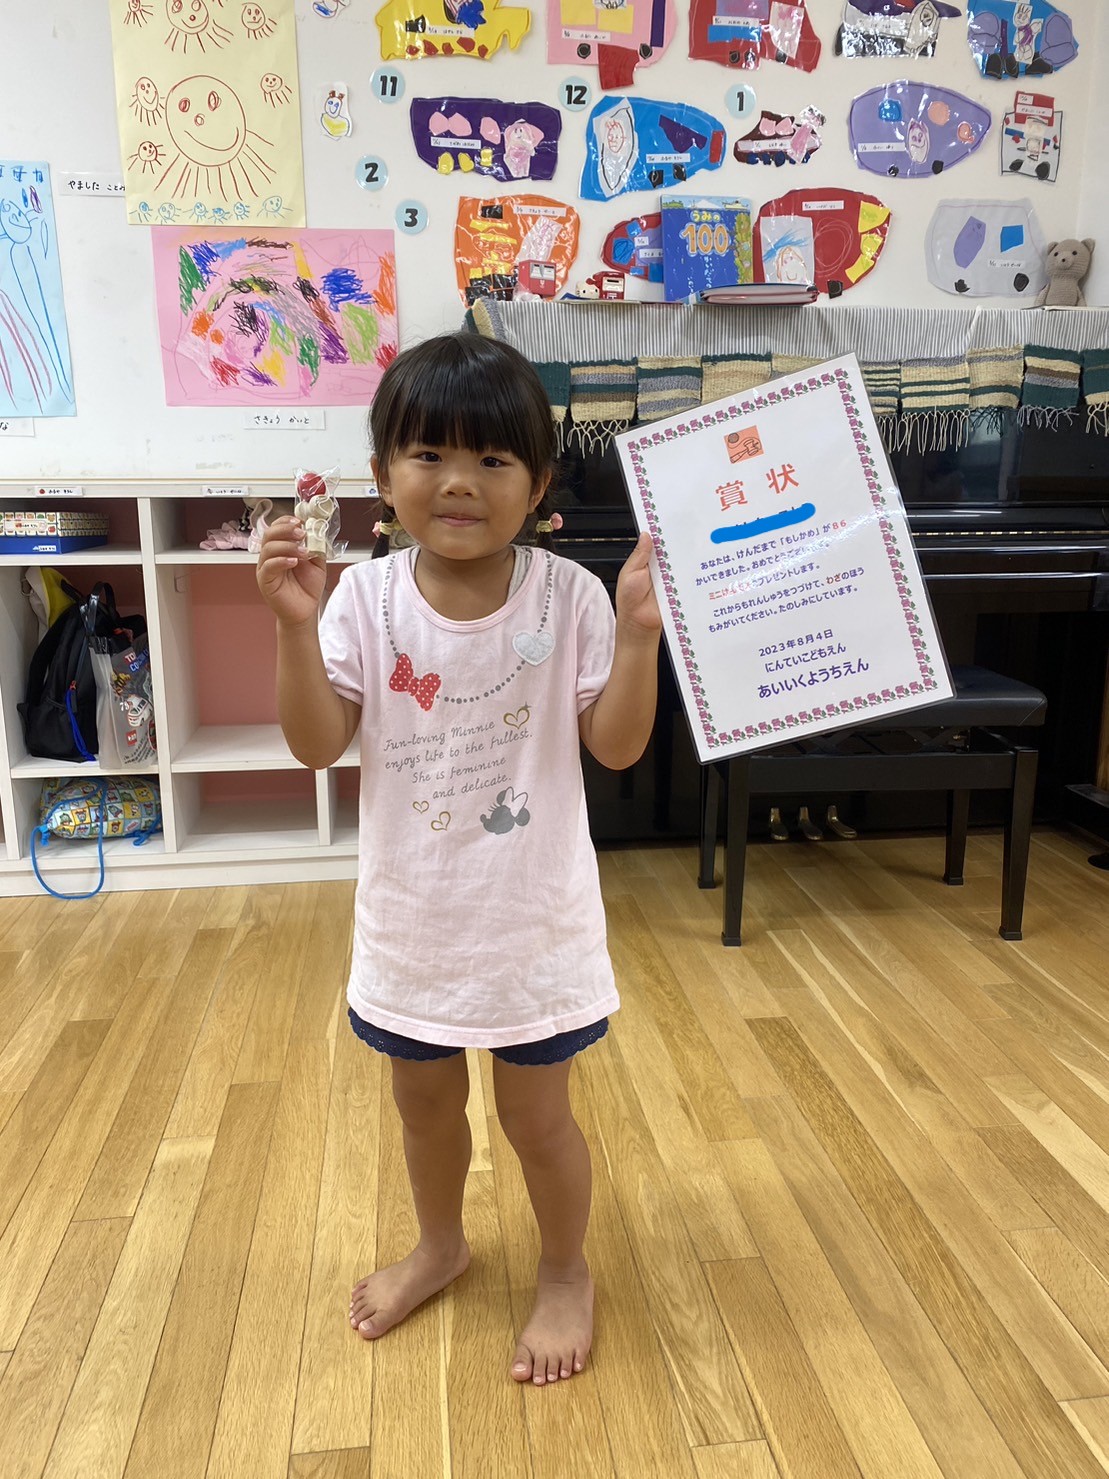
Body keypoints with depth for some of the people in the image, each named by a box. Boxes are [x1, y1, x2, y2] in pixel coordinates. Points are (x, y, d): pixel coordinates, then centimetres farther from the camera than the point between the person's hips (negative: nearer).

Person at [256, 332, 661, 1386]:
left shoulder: (568, 595, -13)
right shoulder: (365, 598, -10)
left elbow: (617, 745, -13)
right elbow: (318, 745, -13)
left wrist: (639, 631, -26)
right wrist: (296, 624, -25)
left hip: (532, 914, -2)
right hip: (412, 912, 3)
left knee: (536, 1114, 13)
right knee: (424, 1099, 24)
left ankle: (566, 1271, 43)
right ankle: (439, 1246, 54)